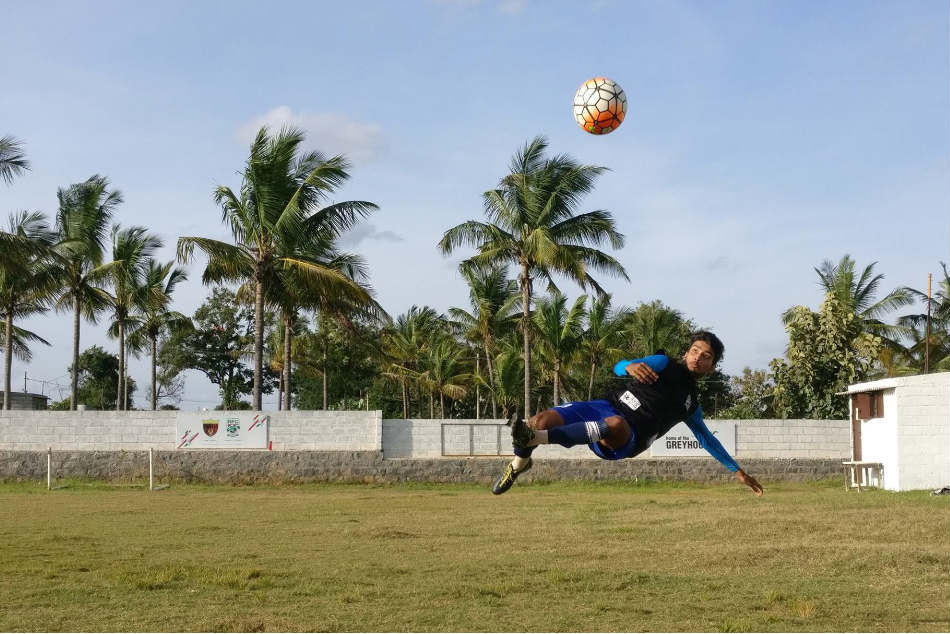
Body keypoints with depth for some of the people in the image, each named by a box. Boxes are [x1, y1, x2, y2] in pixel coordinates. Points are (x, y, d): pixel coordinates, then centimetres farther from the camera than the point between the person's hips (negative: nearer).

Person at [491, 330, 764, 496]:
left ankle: (533, 438, -53)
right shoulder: (664, 364, 15)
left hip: (624, 440, -1)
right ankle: (519, 464, 10)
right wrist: (630, 366, -30)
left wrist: (737, 470, 34)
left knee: (614, 424, -41)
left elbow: (707, 439, 37)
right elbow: (619, 368, -3)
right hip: (606, 407, 1)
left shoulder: (691, 405, 23)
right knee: (541, 420, -22)